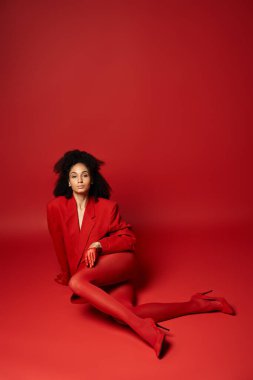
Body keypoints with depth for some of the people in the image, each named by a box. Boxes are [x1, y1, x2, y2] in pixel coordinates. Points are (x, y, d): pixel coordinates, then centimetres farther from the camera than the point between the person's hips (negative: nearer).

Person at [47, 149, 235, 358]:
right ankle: (198, 304, -16)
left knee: (77, 282, -32)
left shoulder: (107, 206, -1)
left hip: (119, 260, -3)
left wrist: (98, 244, -13)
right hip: (97, 276, 3)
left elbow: (129, 237, 3)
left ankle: (142, 326, -34)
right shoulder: (55, 207, 3)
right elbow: (59, 244, 15)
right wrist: (66, 273, 26)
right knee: (124, 313, -24)